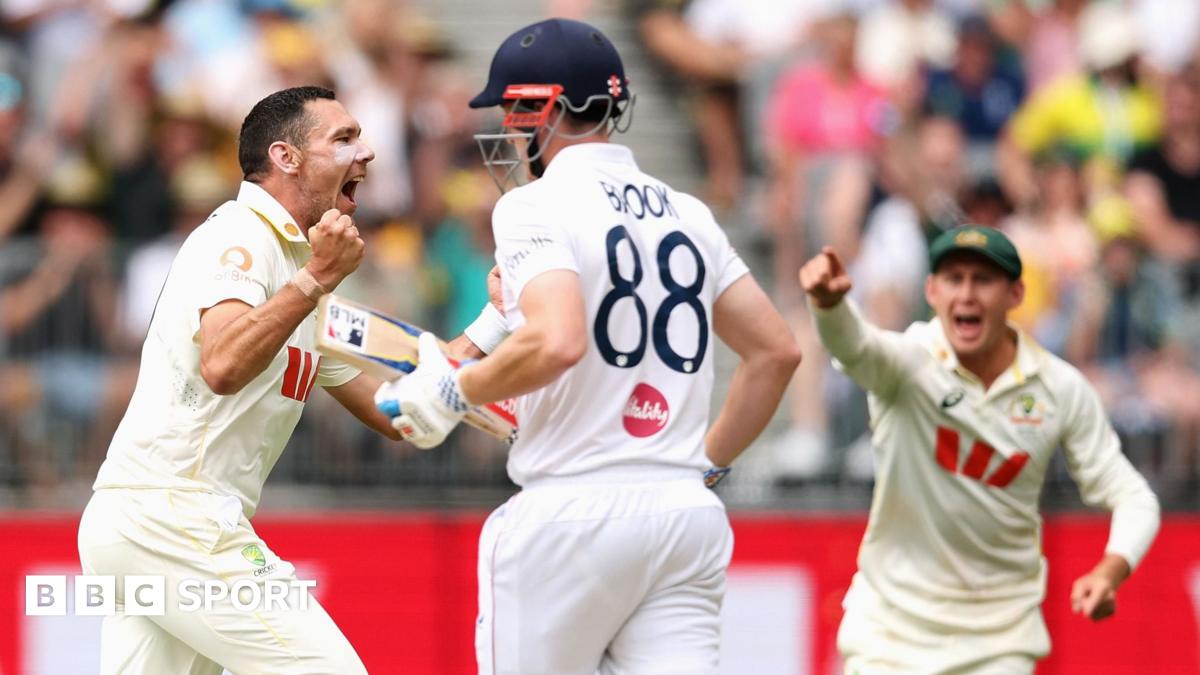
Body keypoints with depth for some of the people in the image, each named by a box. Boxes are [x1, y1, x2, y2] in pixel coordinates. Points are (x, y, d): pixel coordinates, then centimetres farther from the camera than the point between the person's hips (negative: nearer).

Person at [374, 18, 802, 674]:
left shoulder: (536, 205, -7)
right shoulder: (688, 214, 14)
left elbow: (557, 343, -23)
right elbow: (776, 350, 16)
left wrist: (455, 390, -8)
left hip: (574, 512, -6)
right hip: (688, 515, 6)